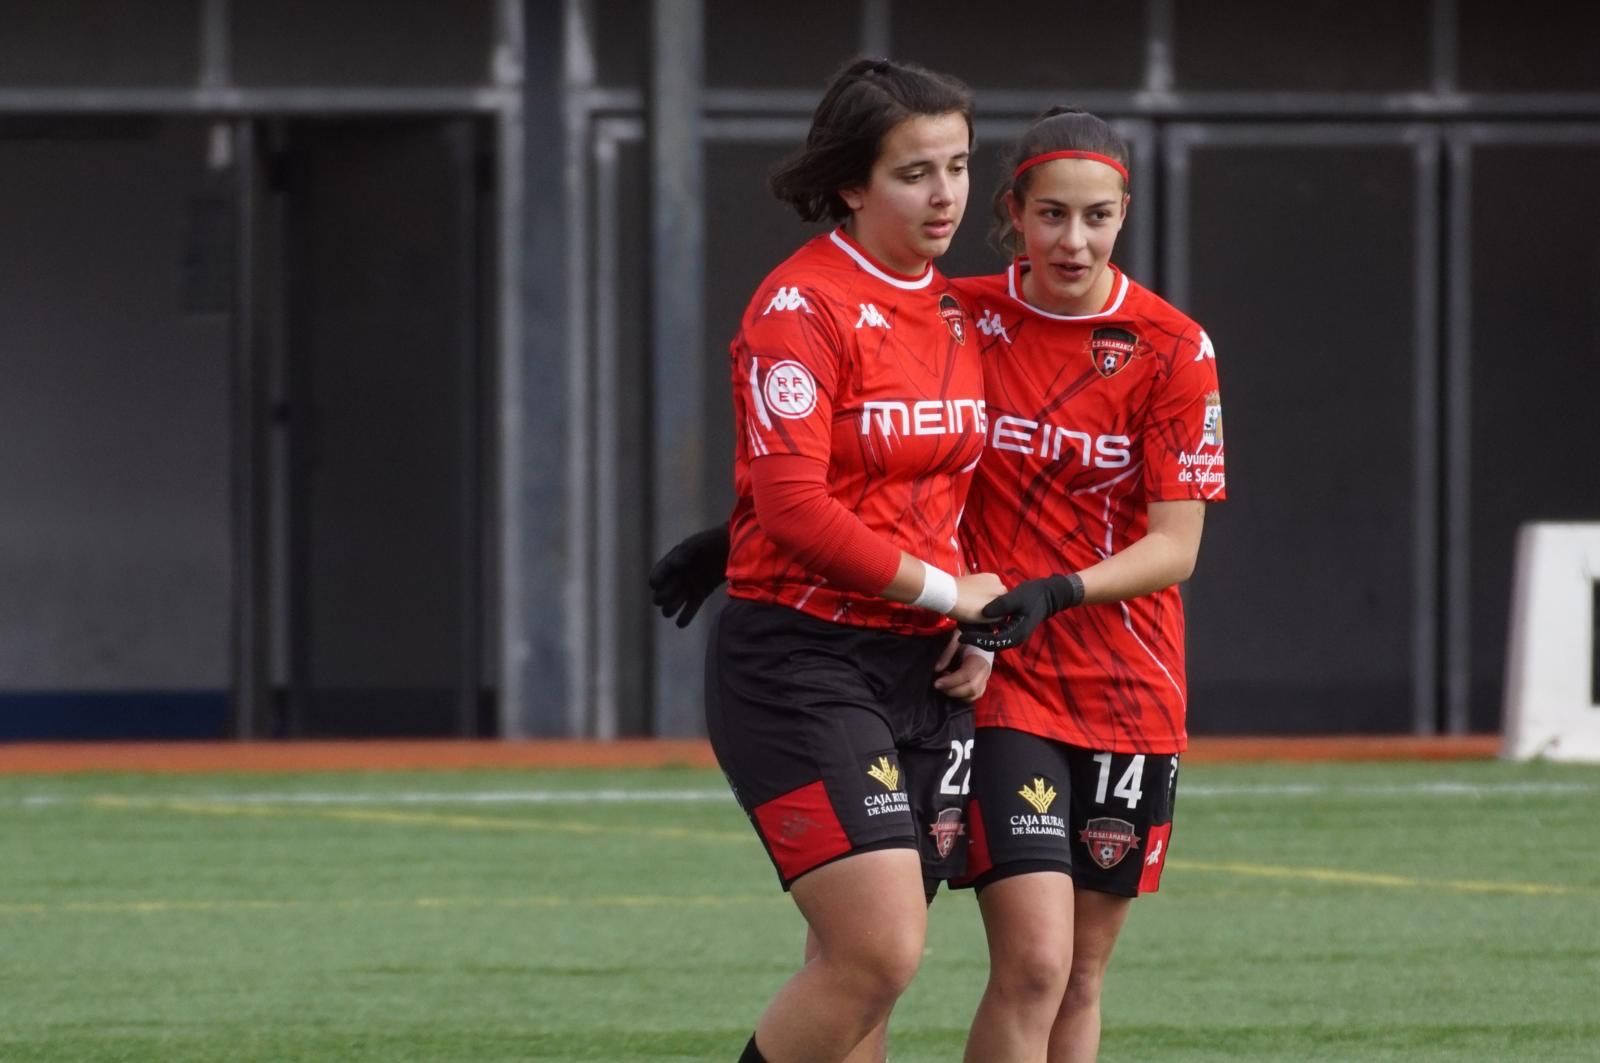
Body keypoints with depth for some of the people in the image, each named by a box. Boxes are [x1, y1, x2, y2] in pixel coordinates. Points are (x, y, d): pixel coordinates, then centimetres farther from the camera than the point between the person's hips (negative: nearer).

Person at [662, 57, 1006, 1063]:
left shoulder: (955, 313, 13)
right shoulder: (803, 305, -10)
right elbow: (794, 507, -18)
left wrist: (978, 632, 5)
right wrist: (946, 589, -11)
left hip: (924, 674, 7)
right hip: (802, 665, -7)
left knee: (859, 976, 4)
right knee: (879, 954, -18)